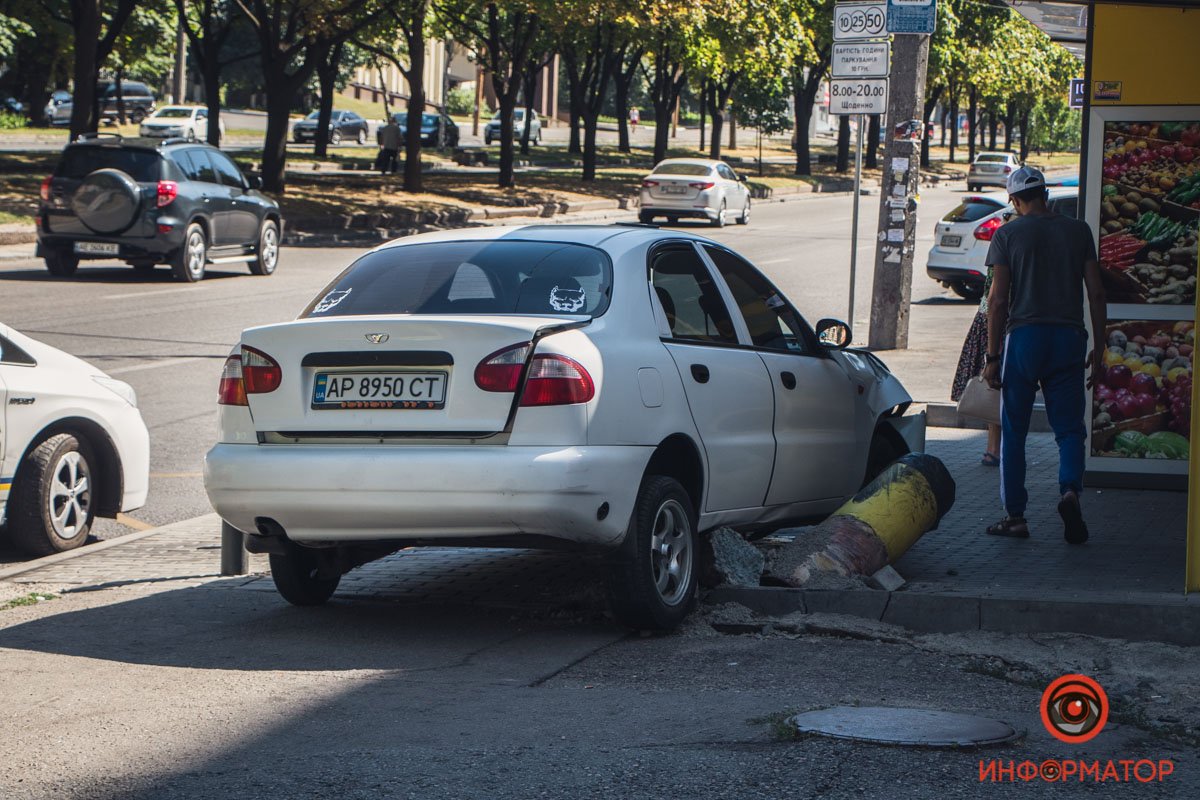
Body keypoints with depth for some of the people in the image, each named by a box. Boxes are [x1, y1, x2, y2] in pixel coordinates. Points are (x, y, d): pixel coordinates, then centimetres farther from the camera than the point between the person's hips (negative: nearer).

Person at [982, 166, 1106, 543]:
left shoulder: (1008, 235, 0)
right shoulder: (1078, 231, 8)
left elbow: (998, 299, -2)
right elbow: (1095, 293, 6)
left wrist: (992, 356, 1)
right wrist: (1099, 347, 12)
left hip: (1023, 336, -2)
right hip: (1068, 338, 2)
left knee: (1014, 431, 7)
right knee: (1069, 427, 6)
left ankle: (1015, 516, 8)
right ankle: (1070, 489, -21)